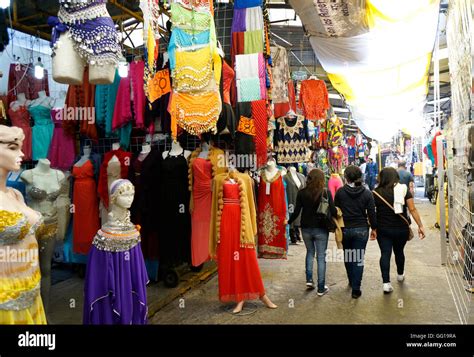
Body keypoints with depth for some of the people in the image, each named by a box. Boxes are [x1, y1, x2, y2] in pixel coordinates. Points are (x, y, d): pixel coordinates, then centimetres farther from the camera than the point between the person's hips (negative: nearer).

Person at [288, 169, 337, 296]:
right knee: (321, 256, 6)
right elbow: (333, 211, -10)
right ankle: (321, 288, 10)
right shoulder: (326, 192, -9)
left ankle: (309, 279, 16)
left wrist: (289, 222, 11)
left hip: (306, 228, 2)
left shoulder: (302, 193, -4)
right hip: (321, 229, -2)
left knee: (310, 252, 24)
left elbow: (296, 211, -4)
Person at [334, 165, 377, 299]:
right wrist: (374, 228, 9)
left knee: (348, 257, 20)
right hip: (361, 229, -1)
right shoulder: (367, 193, -5)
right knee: (359, 259, 4)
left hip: (345, 229, 1)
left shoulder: (340, 192, -6)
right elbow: (371, 213, -3)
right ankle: (356, 289, 2)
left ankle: (352, 282, 36)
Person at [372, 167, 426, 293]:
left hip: (383, 229, -2)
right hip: (401, 229, 2)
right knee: (399, 251, 21)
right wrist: (420, 226, -5)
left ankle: (386, 283, -7)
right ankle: (400, 275, 43)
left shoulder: (376, 193, -6)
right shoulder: (404, 190, -3)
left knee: (385, 254, 1)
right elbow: (413, 209, -8)